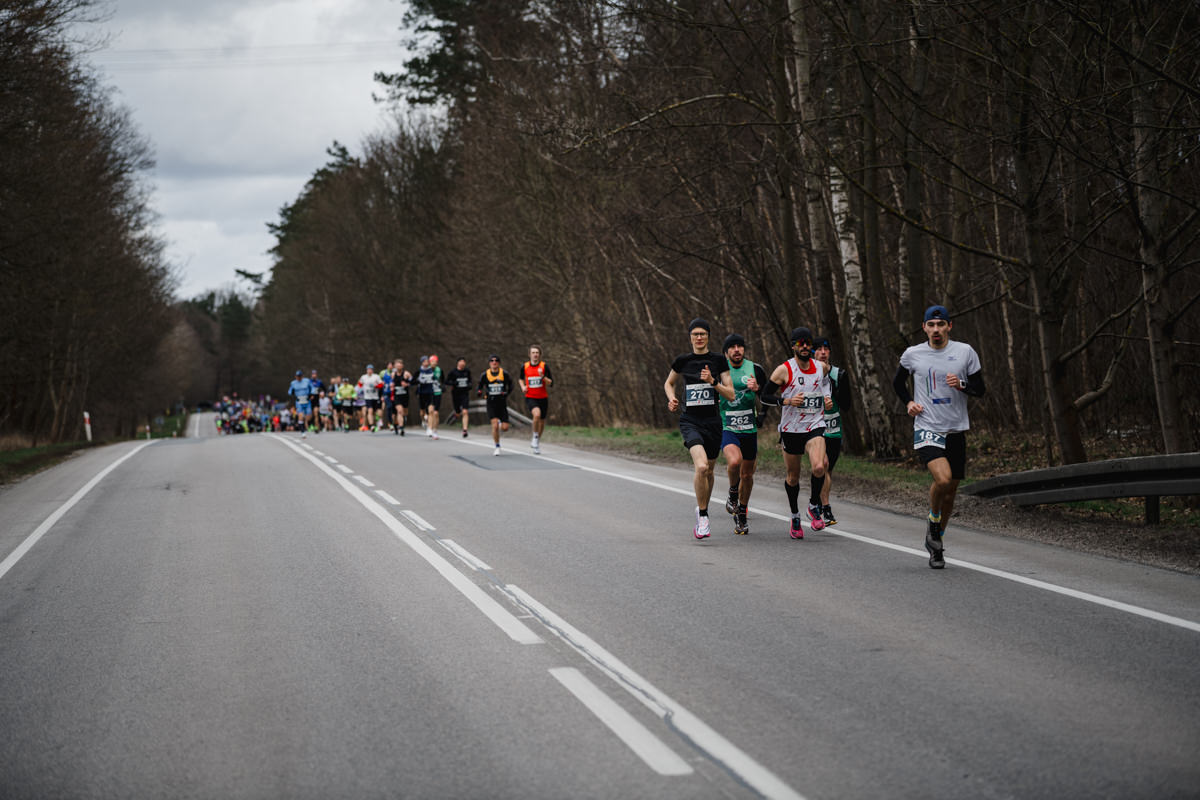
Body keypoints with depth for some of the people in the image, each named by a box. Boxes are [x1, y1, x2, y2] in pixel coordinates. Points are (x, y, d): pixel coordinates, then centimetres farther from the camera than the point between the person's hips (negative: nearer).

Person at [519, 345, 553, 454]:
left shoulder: (544, 366, -5)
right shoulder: (524, 366, -1)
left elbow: (551, 384, -7)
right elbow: (520, 378, 19)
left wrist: (543, 377, -24)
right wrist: (523, 386, -1)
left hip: (543, 398, 2)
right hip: (530, 398, -2)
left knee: (542, 421, 12)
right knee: (537, 414, -29)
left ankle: (537, 441, 38)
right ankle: (535, 437, -7)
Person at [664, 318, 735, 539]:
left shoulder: (718, 361, 2)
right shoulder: (682, 361, 4)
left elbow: (731, 395, 0)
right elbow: (669, 383, 22)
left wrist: (713, 382, -15)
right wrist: (672, 398, 2)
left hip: (712, 422, 2)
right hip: (690, 421, -2)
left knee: (707, 471, 11)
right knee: (701, 466, -24)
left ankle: (703, 510, 37)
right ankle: (703, 516, -11)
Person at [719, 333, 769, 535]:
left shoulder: (755, 370, 1)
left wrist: (757, 389, -15)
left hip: (749, 428, 2)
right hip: (726, 427, -2)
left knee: (747, 474, 10)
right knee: (734, 461, -30)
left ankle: (741, 515, 31)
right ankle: (733, 494, -1)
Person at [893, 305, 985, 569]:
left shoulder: (965, 352, 1)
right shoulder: (913, 354, 1)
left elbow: (980, 389, 5)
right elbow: (898, 381, 19)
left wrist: (961, 384, -15)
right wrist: (909, 402, 2)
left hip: (956, 431, 2)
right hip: (926, 430, -2)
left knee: (950, 490, 8)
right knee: (943, 479, -25)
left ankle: (936, 541, 27)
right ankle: (933, 524, 3)